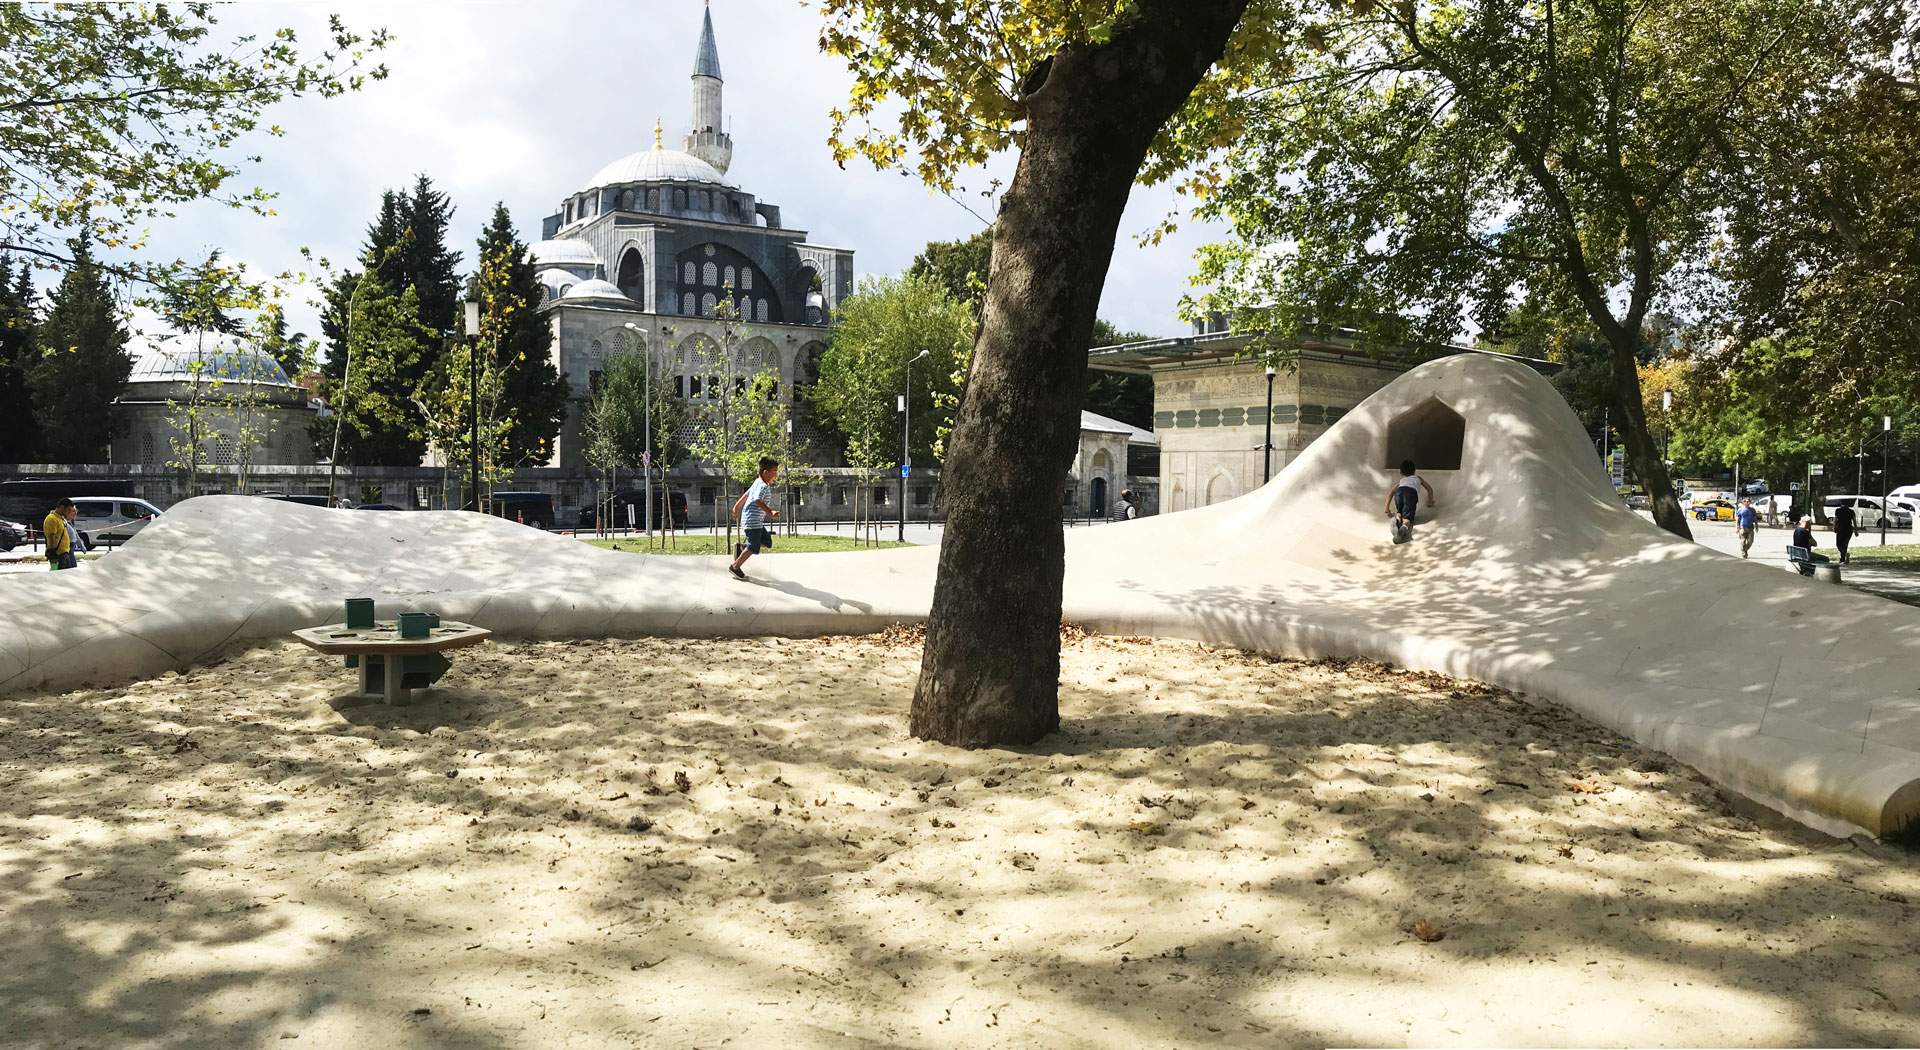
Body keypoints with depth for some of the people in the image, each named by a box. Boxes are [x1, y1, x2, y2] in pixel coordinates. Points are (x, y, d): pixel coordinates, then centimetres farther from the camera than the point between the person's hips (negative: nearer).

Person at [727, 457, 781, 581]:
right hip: (752, 521, -10)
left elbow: (746, 494, 25)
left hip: (757, 521, 10)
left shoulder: (758, 483, 13)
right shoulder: (763, 486, -20)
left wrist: (737, 507, 36)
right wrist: (770, 512, -46)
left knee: (767, 541, 13)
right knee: (753, 547, -3)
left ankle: (741, 548, 20)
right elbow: (758, 501, -36)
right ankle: (735, 567, 10)